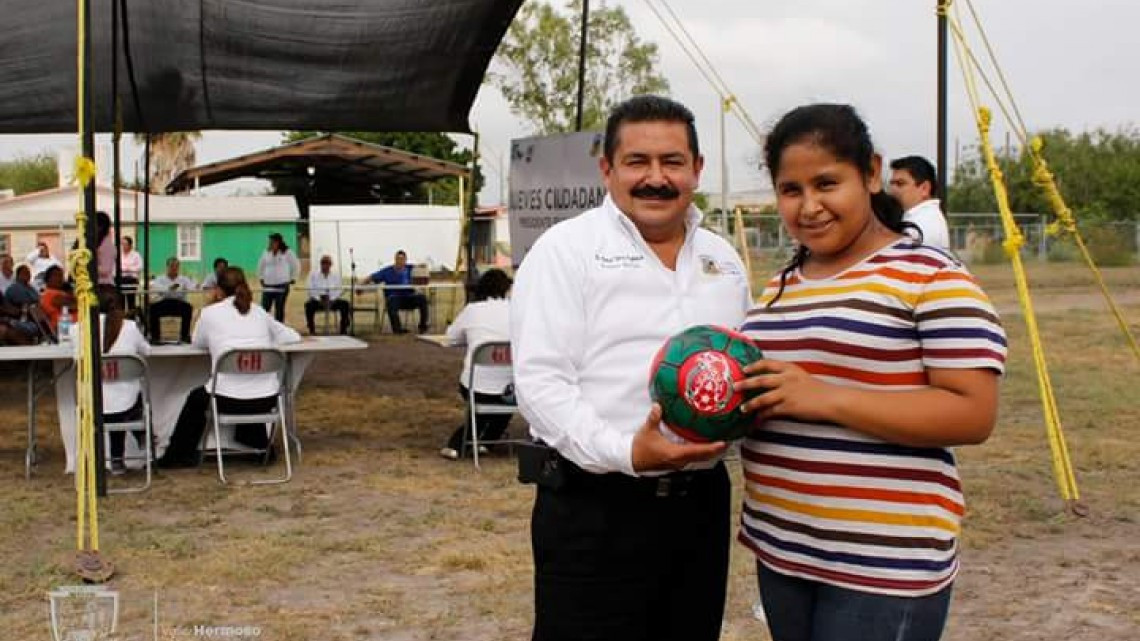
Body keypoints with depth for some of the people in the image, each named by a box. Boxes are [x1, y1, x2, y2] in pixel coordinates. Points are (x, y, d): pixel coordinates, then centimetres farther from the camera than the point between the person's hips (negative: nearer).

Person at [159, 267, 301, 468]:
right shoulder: (259, 311, 10)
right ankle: (258, 445, 48)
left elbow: (198, 343, 17)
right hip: (267, 400, 3)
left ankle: (179, 454, 39)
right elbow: (292, 336, 18)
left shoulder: (210, 312, 1)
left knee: (196, 397, 31)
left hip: (229, 400, -3)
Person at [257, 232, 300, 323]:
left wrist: (292, 279, 3)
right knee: (264, 308, -3)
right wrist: (261, 278, 16)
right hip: (268, 285, 3)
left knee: (279, 309, 4)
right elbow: (261, 265, 20)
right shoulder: (267, 252, 5)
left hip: (282, 285, -3)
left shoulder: (287, 252, -5)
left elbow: (296, 265, 3)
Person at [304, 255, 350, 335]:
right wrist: (320, 299, -17)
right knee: (309, 304, -34)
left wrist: (330, 300, -16)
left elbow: (338, 290, 2)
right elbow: (311, 291, -1)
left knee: (345, 304, -27)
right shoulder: (313, 275, 8)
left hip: (332, 300, 1)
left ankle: (343, 330, -20)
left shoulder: (336, 275, 11)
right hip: (317, 300, -1)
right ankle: (311, 330, -28)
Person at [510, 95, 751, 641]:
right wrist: (622, 452, -24)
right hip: (596, 510, -6)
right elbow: (540, 381, -13)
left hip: (703, 501, 6)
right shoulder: (566, 249, -5)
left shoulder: (723, 259, 13)